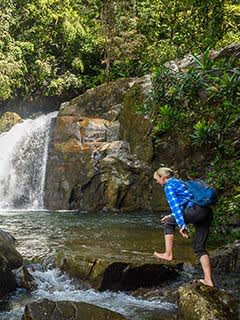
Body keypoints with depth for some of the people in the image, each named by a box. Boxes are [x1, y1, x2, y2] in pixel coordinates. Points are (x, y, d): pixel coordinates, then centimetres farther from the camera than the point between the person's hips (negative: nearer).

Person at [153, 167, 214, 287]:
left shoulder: (169, 186, 0)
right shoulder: (178, 182, 28)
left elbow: (175, 205, -10)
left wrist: (182, 225, -15)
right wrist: (173, 216, 36)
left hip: (197, 210, -9)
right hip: (207, 213, 9)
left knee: (168, 223, 9)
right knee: (200, 248, 10)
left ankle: (168, 254, 9)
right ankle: (208, 280, 5)